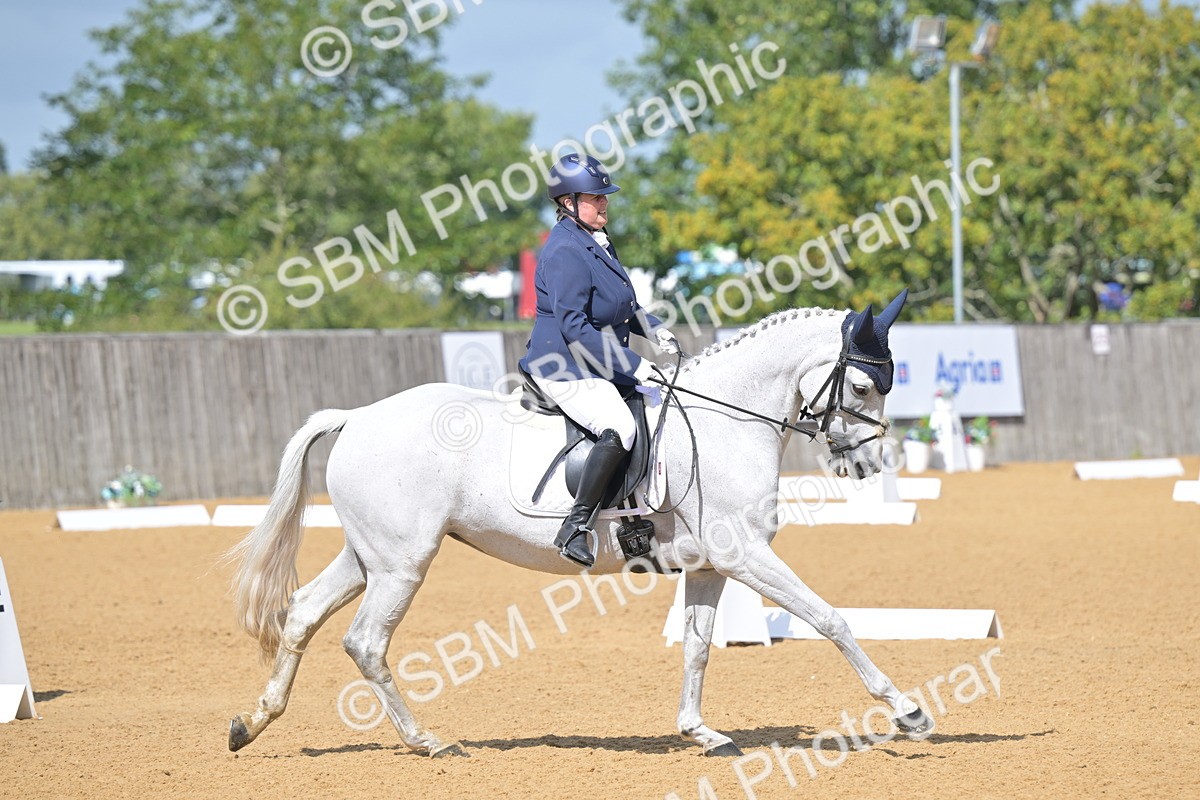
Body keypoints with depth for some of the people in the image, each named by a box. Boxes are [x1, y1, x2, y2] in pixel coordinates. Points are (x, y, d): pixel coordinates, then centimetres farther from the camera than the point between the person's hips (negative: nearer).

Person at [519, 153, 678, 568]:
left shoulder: (596, 242, 13)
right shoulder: (566, 251, -18)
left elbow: (621, 305, 27)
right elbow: (574, 328, -24)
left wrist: (654, 330, 9)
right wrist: (633, 366, -24)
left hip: (602, 365, 11)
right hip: (565, 369, -11)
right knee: (619, 428, -31)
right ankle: (574, 529, -30)